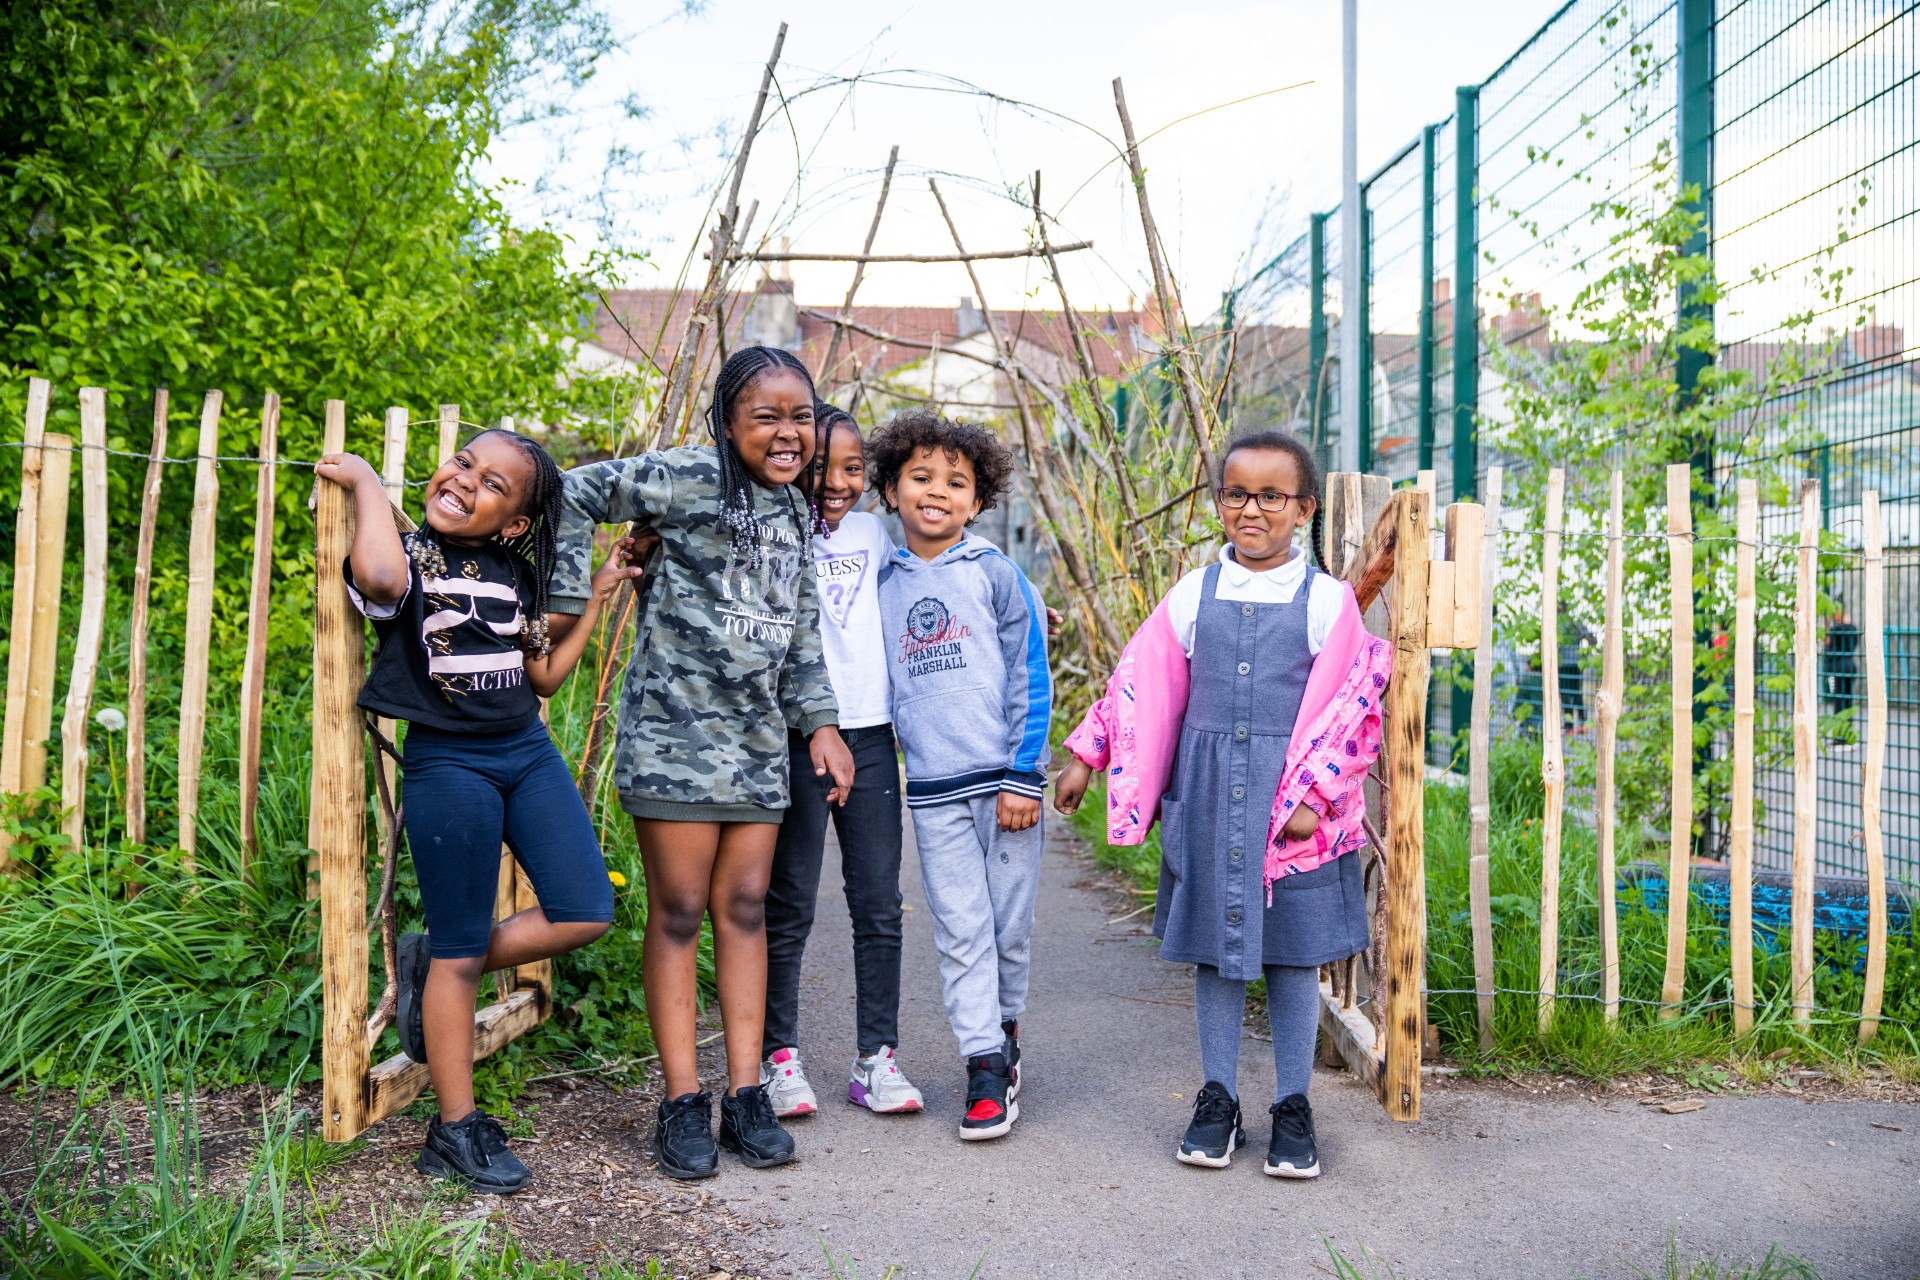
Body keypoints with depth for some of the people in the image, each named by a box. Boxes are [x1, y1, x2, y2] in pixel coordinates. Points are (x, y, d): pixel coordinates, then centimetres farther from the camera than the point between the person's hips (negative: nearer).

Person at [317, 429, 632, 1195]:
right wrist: (365, 483, -18)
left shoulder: (518, 574, 10)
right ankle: (455, 1131, 16)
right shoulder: (411, 556, -8)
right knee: (462, 955, 0)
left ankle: (432, 963, 20)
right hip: (448, 764, -6)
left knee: (586, 914, -1)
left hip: (529, 754, 6)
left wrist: (598, 600, 12)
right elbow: (378, 577, -35)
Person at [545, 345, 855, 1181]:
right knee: (678, 913, 0)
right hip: (676, 729, -6)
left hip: (758, 737, 6)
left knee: (744, 908, 8)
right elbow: (574, 494, -7)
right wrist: (568, 598, -7)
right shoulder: (690, 480, -8)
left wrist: (820, 722, 13)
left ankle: (746, 1095, 16)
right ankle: (683, 1102, 10)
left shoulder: (796, 511, 14)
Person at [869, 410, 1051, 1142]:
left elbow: (1030, 679, -2)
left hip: (1004, 781, -2)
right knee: (960, 931, 1)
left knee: (1010, 926, 7)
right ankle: (986, 1067, 10)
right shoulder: (882, 586, 9)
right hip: (932, 792, 2)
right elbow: (879, 687, 17)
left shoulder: (994, 574, 0)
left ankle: (1005, 1032, 29)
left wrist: (1024, 776, -6)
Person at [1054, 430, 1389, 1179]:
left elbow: (1351, 707, -4)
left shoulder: (1327, 601, -2)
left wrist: (1312, 795, -10)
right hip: (1207, 794, 2)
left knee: (1293, 952, 6)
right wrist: (1085, 758, 10)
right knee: (1214, 948, 10)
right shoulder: (1193, 595, 5)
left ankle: (1292, 1108, 20)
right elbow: (1141, 686, 10)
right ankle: (1217, 1101, 22)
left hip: (1290, 799, -2)